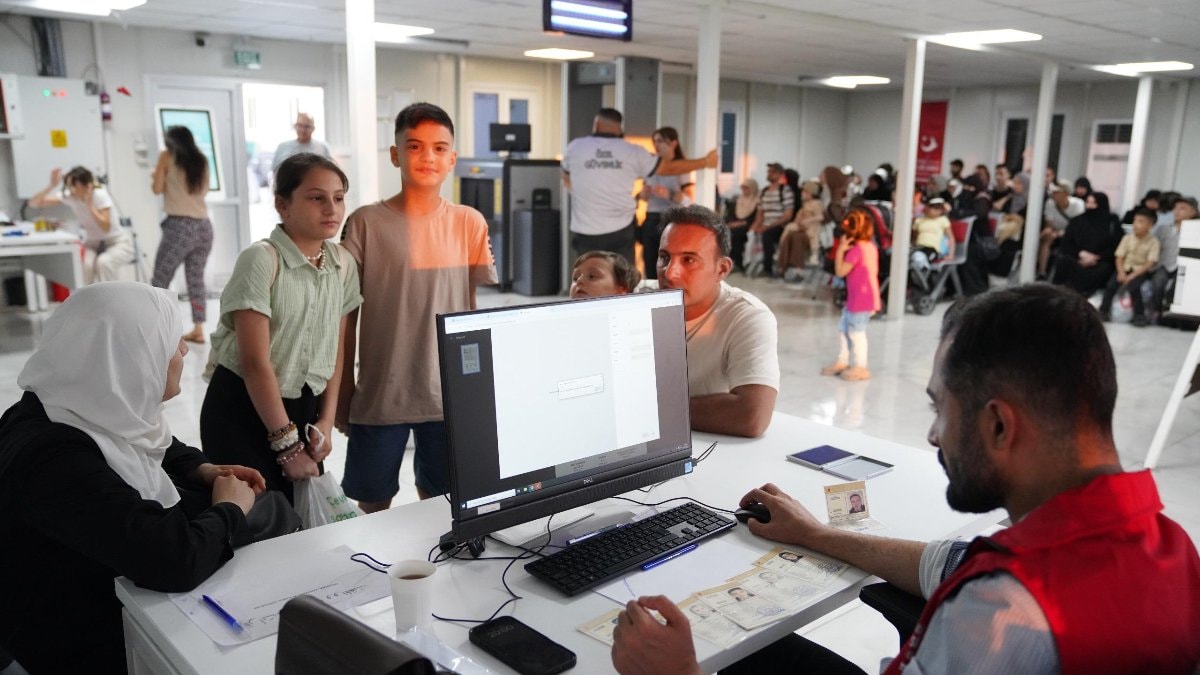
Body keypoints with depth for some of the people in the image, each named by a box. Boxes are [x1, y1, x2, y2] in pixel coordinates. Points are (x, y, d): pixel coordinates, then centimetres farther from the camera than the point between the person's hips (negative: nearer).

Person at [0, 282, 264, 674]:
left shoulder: (92, 410, -5)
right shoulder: (55, 461, -32)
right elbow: (178, 560, -36)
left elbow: (159, 449, 17)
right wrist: (229, 509, -18)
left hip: (116, 580, 8)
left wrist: (206, 471, -1)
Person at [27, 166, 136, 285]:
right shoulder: (68, 196, -7)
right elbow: (34, 203, -9)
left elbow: (105, 227, -32)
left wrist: (89, 203, -31)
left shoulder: (100, 195, -21)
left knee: (103, 262, -35)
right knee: (81, 265, -29)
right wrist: (52, 186, -22)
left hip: (118, 242, -4)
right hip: (93, 244, 4)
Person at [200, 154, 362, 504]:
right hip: (243, 410, -5)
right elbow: (255, 362, -18)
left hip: (304, 408, 5)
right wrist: (287, 444, -16)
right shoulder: (261, 260, -17)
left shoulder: (343, 264, 1)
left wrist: (326, 421, 1)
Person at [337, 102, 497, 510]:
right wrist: (342, 393, 3)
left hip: (452, 396, 1)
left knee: (441, 505, 14)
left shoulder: (470, 224, 1)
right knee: (371, 507, 11)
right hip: (380, 395, -1)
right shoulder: (366, 223, -4)